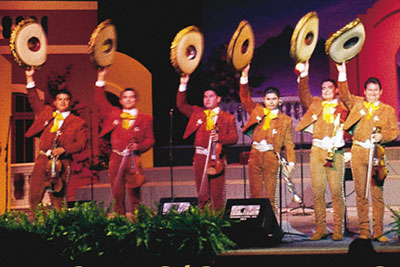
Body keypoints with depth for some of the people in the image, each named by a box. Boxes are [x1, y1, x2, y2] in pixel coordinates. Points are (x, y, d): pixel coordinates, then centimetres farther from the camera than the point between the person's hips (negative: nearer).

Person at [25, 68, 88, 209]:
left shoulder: (78, 123, 8)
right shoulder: (46, 113, 18)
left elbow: (81, 143, 0)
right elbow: (34, 100, 24)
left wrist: (64, 149, -14)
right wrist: (30, 78, 19)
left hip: (62, 162, -3)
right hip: (42, 160, 3)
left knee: (58, 199, -5)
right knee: (34, 195, -5)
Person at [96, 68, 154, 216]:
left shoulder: (145, 119, 9)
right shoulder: (114, 114, 13)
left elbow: (150, 139, 8)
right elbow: (100, 101, 15)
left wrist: (139, 146, -12)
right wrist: (101, 79, 11)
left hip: (133, 160, -2)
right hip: (116, 159, 2)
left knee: (134, 194, -4)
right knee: (117, 195, 1)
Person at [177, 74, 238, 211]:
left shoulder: (227, 117, 9)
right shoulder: (197, 112, 17)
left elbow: (234, 137, 2)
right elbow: (181, 105, 12)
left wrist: (220, 138, -17)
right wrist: (183, 85, 2)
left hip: (216, 158, -2)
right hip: (199, 157, 3)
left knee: (217, 194, -5)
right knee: (202, 195, 4)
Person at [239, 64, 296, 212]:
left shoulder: (285, 120, 10)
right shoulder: (257, 110, 16)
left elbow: (289, 143, 6)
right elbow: (245, 98, 14)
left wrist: (291, 162, -4)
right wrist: (245, 76, 5)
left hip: (271, 157, -2)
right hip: (255, 155, 2)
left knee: (270, 195, -4)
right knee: (255, 193, 2)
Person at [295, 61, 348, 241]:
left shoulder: (342, 107, 10)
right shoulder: (316, 104, 18)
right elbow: (304, 96, 3)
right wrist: (303, 75, -7)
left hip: (335, 151, -3)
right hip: (317, 150, 3)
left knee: (336, 191, -5)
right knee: (318, 191, 1)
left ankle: (338, 229, 0)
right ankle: (320, 228, 7)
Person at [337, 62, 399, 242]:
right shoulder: (357, 104, 15)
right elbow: (344, 95, 5)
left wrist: (382, 136, -15)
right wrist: (342, 75, -5)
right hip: (358, 152, 1)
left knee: (377, 194, -3)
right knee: (360, 193, 2)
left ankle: (378, 231, 1)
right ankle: (364, 231, 6)